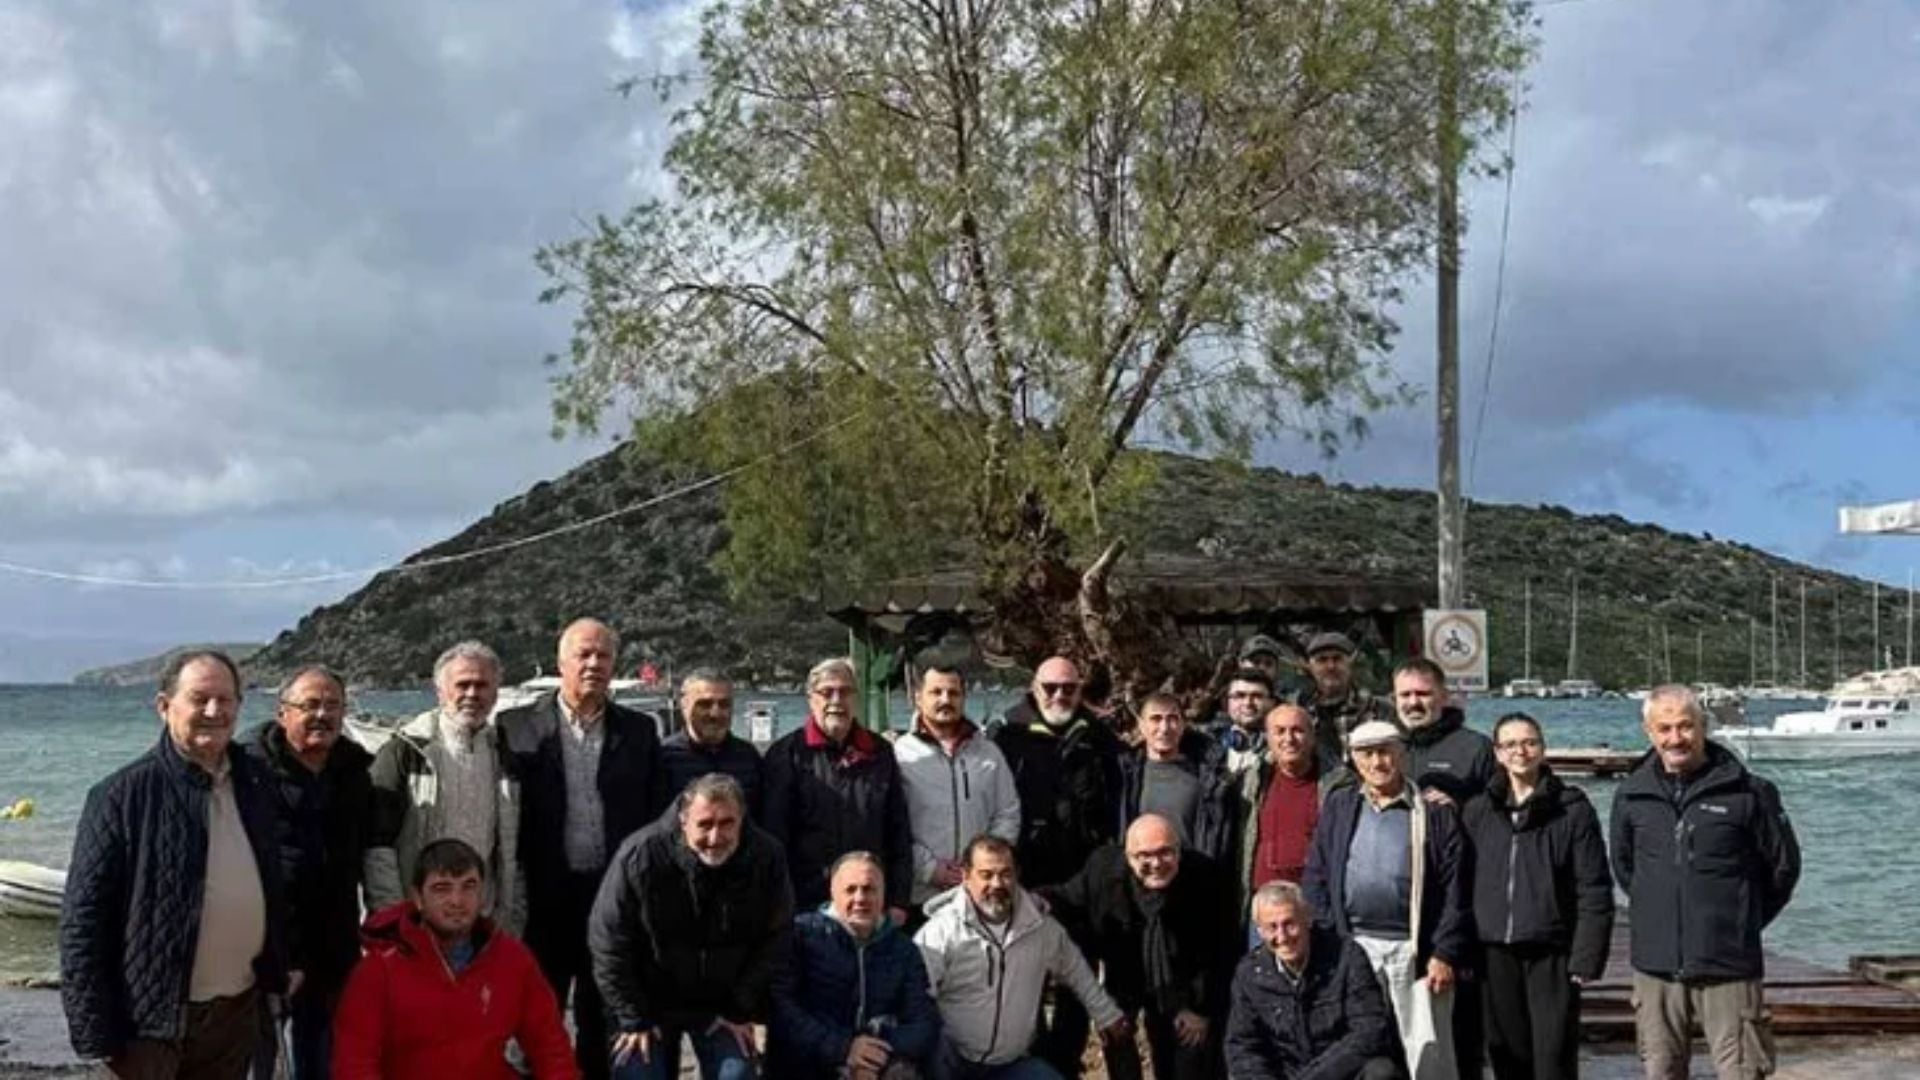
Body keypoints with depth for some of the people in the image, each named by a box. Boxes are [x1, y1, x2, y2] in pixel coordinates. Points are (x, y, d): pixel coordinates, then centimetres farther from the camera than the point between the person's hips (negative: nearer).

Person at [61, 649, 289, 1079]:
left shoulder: (255, 785, 6)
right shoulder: (124, 794, -11)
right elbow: (83, 919, -12)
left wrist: (278, 970, 14)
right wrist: (94, 1034, -15)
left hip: (238, 1011, 6)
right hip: (152, 1020, -5)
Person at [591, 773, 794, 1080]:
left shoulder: (766, 858, -16)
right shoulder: (640, 855, -22)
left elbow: (774, 943, -5)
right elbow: (609, 945, -14)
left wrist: (744, 1011, -7)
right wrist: (632, 1018, -11)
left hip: (723, 1005, 1)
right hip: (650, 1002, -1)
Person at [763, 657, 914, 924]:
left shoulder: (880, 752, 11)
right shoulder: (786, 754, 1)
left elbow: (900, 832, 12)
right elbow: (774, 837, -2)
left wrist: (899, 901, 6)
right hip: (807, 906, -3)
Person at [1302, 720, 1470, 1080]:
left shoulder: (1435, 812, 0)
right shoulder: (1338, 807, 11)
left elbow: (1454, 891, -3)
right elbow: (1315, 880, 9)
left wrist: (1445, 954, -8)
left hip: (1415, 950, -3)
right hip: (1351, 947, 3)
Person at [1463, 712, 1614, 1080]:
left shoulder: (1572, 809, -3)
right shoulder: (1477, 811, 8)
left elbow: (1595, 890, -5)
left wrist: (1587, 957, -10)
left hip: (1551, 955, -3)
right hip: (1495, 953, 4)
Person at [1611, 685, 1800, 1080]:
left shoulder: (1747, 792, -5)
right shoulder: (1631, 795, 4)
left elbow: (1784, 866, 6)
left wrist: (1745, 920, 9)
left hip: (1729, 964, -3)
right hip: (1655, 965, 3)